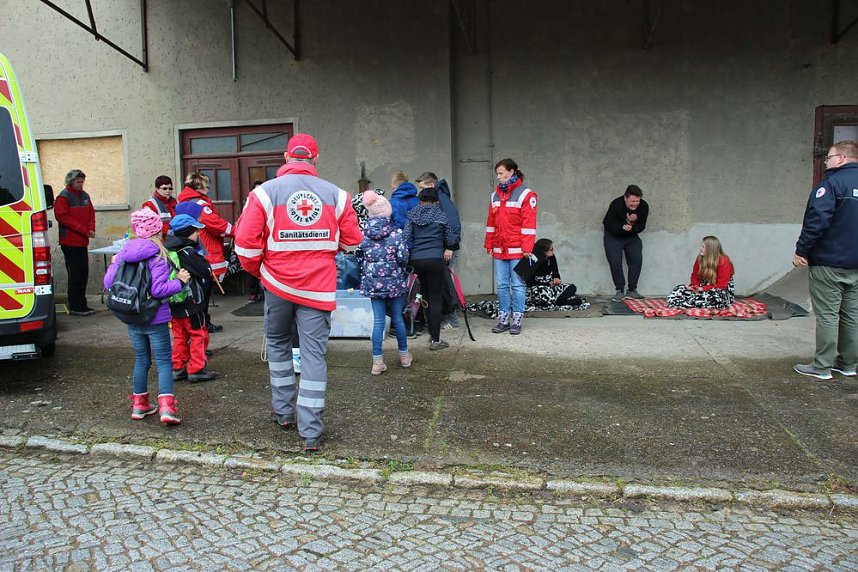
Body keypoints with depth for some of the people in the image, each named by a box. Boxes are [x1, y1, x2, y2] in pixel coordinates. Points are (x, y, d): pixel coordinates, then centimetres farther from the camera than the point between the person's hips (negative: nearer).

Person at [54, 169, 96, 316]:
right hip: (70, 242, -7)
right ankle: (75, 307, 0)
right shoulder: (63, 196, -7)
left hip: (82, 241, 7)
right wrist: (83, 229, -16)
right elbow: (62, 216, -14)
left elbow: (91, 213, 19)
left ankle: (81, 305, 17)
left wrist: (91, 228, 1)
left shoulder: (85, 196, 14)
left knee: (83, 273, 9)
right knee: (75, 275, -6)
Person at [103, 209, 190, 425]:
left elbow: (108, 283, 4)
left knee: (141, 360, 18)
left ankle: (139, 404, 26)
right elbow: (157, 289, -23)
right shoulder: (158, 255, -16)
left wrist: (113, 265, 21)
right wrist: (180, 281, -11)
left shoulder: (124, 253, -1)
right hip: (155, 319, -5)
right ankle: (166, 407, -10)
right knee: (163, 361, 0)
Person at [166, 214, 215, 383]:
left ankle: (178, 368, 22)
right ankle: (196, 369, 7)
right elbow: (206, 271, -16)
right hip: (190, 303, -8)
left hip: (173, 303, 8)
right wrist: (207, 265, 4)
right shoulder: (188, 253, -18)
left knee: (180, 336, 16)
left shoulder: (168, 250, 7)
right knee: (199, 335, 4)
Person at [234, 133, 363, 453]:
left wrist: (255, 270, 11)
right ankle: (310, 433, 3)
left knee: (277, 343, 22)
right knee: (314, 354, 2)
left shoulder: (265, 192, -4)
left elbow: (246, 242, -8)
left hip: (277, 284, 0)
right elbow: (352, 240, 5)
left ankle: (284, 412, 30)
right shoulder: (335, 194, 0)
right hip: (319, 288, 0)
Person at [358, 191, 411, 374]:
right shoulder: (396, 233, -9)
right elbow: (403, 258, -11)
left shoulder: (364, 233, -1)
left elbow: (359, 258, 4)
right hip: (394, 281, -1)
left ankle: (377, 361, 5)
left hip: (373, 282, 2)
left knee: (378, 321, 5)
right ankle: (404, 355, 27)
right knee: (397, 318, 12)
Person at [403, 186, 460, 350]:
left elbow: (406, 238, 3)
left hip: (416, 260, 4)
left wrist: (410, 254, 15)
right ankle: (435, 340, -2)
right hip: (435, 259, -3)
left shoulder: (412, 215, 8)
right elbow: (450, 240, 7)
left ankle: (432, 334, 26)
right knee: (436, 299, -1)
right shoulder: (441, 216, 2)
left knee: (426, 296, 18)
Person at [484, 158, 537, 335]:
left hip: (517, 249, -6)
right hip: (499, 249, 6)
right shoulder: (495, 195, 14)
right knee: (502, 285, 8)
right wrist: (489, 244, 15)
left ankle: (517, 320, 7)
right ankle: (503, 319, 16)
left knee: (518, 285, 0)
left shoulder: (525, 194, -5)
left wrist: (527, 248, -14)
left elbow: (529, 223, -10)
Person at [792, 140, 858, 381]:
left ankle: (822, 366, 2)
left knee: (827, 315, -3)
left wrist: (801, 250, -14)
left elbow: (817, 220, -22)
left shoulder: (832, 182, -13)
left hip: (828, 262, -7)